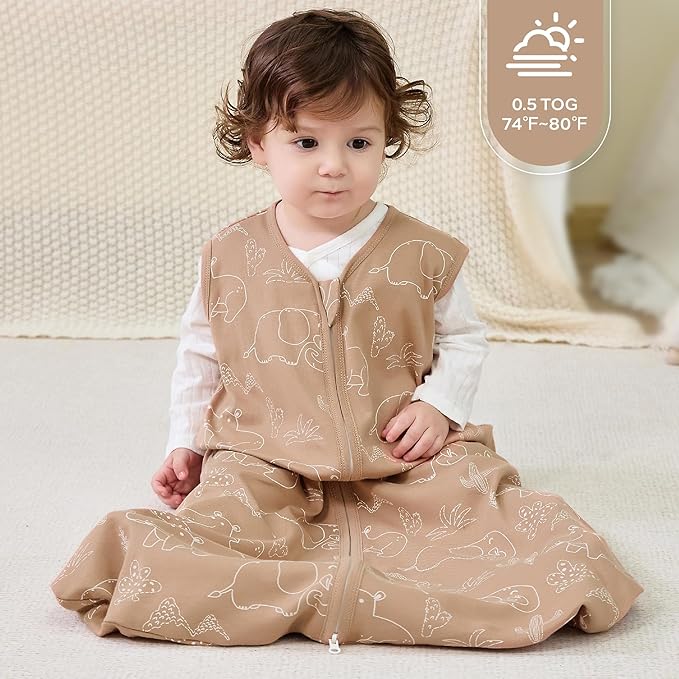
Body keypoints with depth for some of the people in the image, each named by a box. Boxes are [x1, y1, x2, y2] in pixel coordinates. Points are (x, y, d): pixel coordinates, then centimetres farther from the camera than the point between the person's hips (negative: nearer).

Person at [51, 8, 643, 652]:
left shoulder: (421, 254, -1)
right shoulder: (229, 257, 2)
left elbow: (463, 339, 11)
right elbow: (199, 356, 15)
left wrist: (439, 404, -7)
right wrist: (185, 443, 9)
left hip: (400, 461, 0)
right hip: (266, 460, 1)